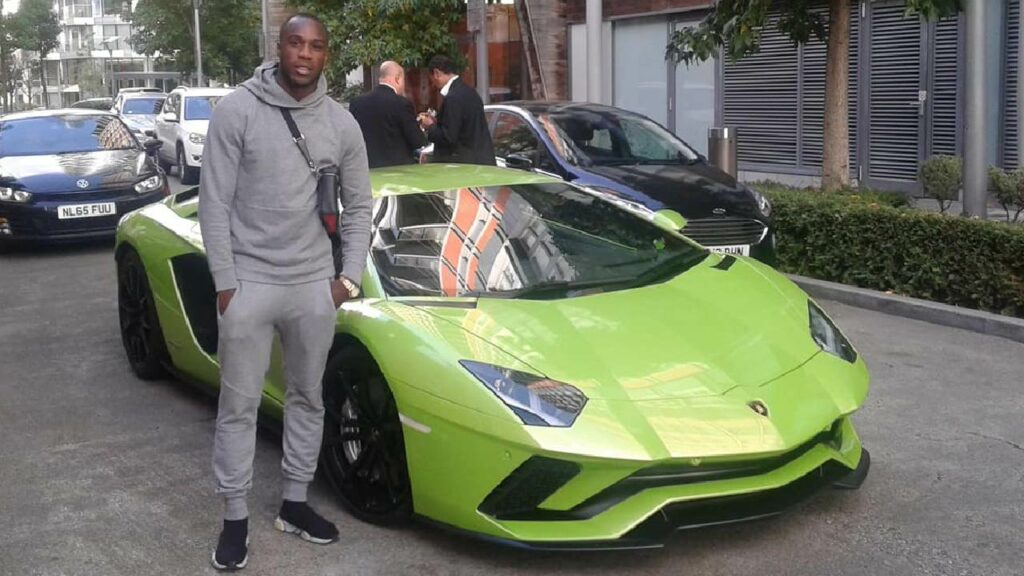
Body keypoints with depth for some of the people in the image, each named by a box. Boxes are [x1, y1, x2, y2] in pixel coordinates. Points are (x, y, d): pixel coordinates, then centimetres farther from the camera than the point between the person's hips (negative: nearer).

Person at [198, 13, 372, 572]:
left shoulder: (341, 123, 3)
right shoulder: (237, 110, -7)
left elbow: (359, 207, 11)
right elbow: (214, 203, -7)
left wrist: (349, 277, 4)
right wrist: (225, 283, -10)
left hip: (315, 284, 4)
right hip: (249, 283, -3)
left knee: (308, 398, 13)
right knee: (238, 405, 4)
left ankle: (294, 503, 28)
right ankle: (235, 518, 16)